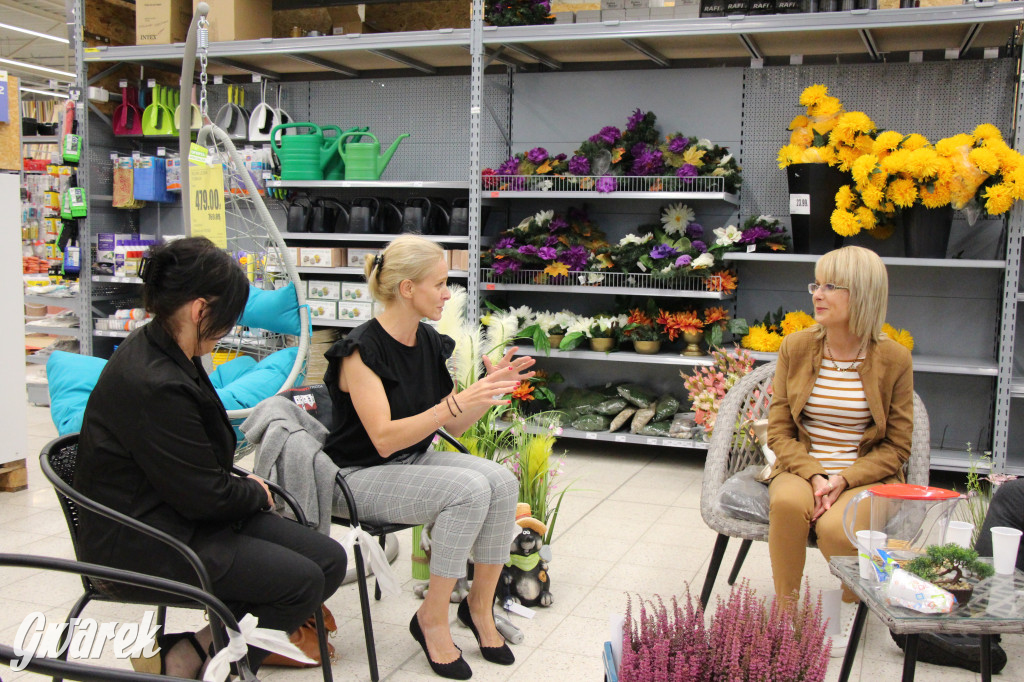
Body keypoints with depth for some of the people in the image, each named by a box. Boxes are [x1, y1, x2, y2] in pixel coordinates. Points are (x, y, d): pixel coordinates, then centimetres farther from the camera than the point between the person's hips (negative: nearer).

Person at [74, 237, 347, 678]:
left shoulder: (164, 353, 5)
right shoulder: (154, 384, -27)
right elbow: (206, 497, -21)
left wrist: (246, 487, 1)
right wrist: (255, 492, -2)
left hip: (179, 512, 10)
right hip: (141, 542, -10)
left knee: (329, 559, -3)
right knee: (303, 580, -19)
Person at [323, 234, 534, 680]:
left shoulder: (429, 342, 4)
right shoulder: (361, 350, -19)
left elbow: (455, 426, 7)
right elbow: (384, 439, -27)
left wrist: (492, 387, -9)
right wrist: (457, 402, -33)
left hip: (414, 462, 7)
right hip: (360, 476, -7)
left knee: (502, 481, -18)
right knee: (470, 489, -28)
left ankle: (479, 605, 0)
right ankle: (431, 619, -11)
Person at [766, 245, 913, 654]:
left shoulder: (894, 359, -4)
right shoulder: (795, 348, 1)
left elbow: (896, 446, 0)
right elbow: (779, 430, 3)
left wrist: (845, 479, -16)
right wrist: (813, 474, -15)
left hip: (866, 476, -1)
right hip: (801, 468, 2)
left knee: (834, 527, -33)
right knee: (787, 502, -33)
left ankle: (852, 603, 3)